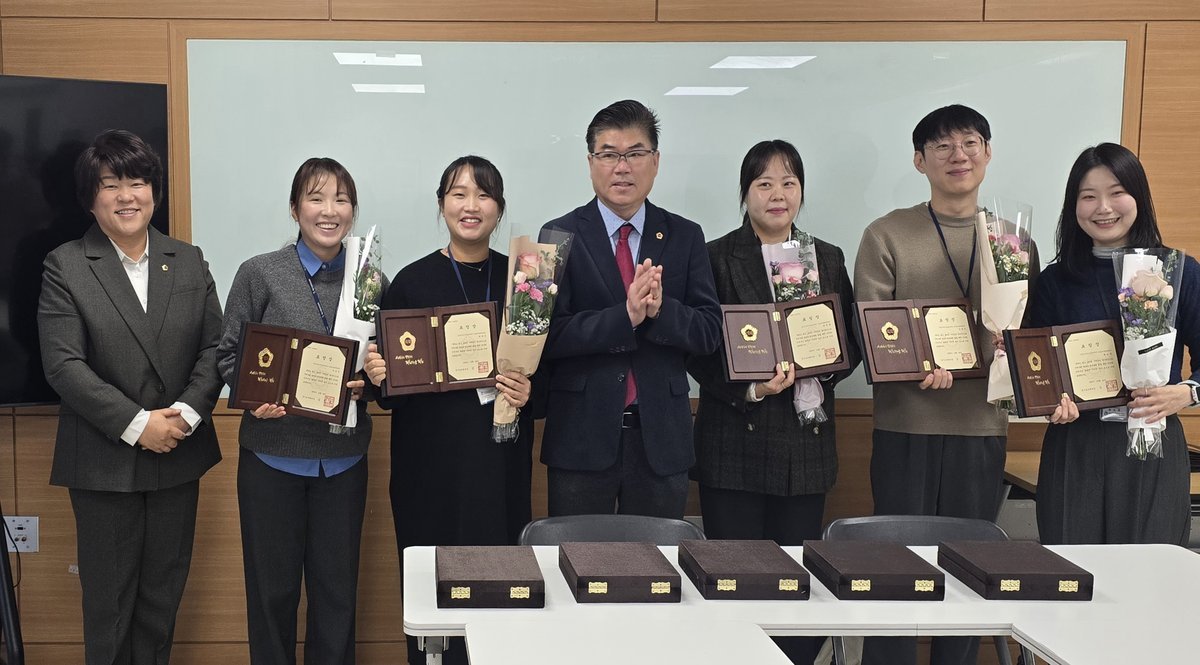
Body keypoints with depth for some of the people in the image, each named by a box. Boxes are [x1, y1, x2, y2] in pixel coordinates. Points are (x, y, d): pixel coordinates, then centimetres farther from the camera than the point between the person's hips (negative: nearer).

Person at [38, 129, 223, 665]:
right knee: (108, 600, 7)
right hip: (104, 462, -3)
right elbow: (64, 364, -12)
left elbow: (215, 348, 3)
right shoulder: (65, 266, -4)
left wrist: (187, 412, -13)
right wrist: (137, 425, -17)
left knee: (163, 596, 12)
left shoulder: (189, 262, 7)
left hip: (178, 457, 3)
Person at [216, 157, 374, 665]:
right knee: (273, 589, 9)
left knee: (337, 590, 11)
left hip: (342, 458, 2)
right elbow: (229, 353, 0)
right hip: (273, 452, -2)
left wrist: (368, 381, -11)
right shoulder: (260, 274, -3)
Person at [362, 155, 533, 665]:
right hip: (429, 457, -1)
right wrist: (378, 377, -16)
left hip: (501, 456, 1)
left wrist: (529, 392, -10)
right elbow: (388, 387, 5)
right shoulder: (411, 282, 2)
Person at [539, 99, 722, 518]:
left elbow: (710, 331, 0)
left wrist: (660, 310, -19)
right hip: (583, 435, -2)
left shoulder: (685, 237, 6)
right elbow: (548, 336, -10)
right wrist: (625, 316, -21)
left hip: (661, 437, 2)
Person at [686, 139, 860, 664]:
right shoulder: (718, 257, 0)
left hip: (806, 443, 3)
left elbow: (851, 344, 13)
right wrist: (749, 389, -18)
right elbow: (700, 352, -3)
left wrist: (819, 369, -8)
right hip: (736, 440, -3)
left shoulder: (828, 259, 13)